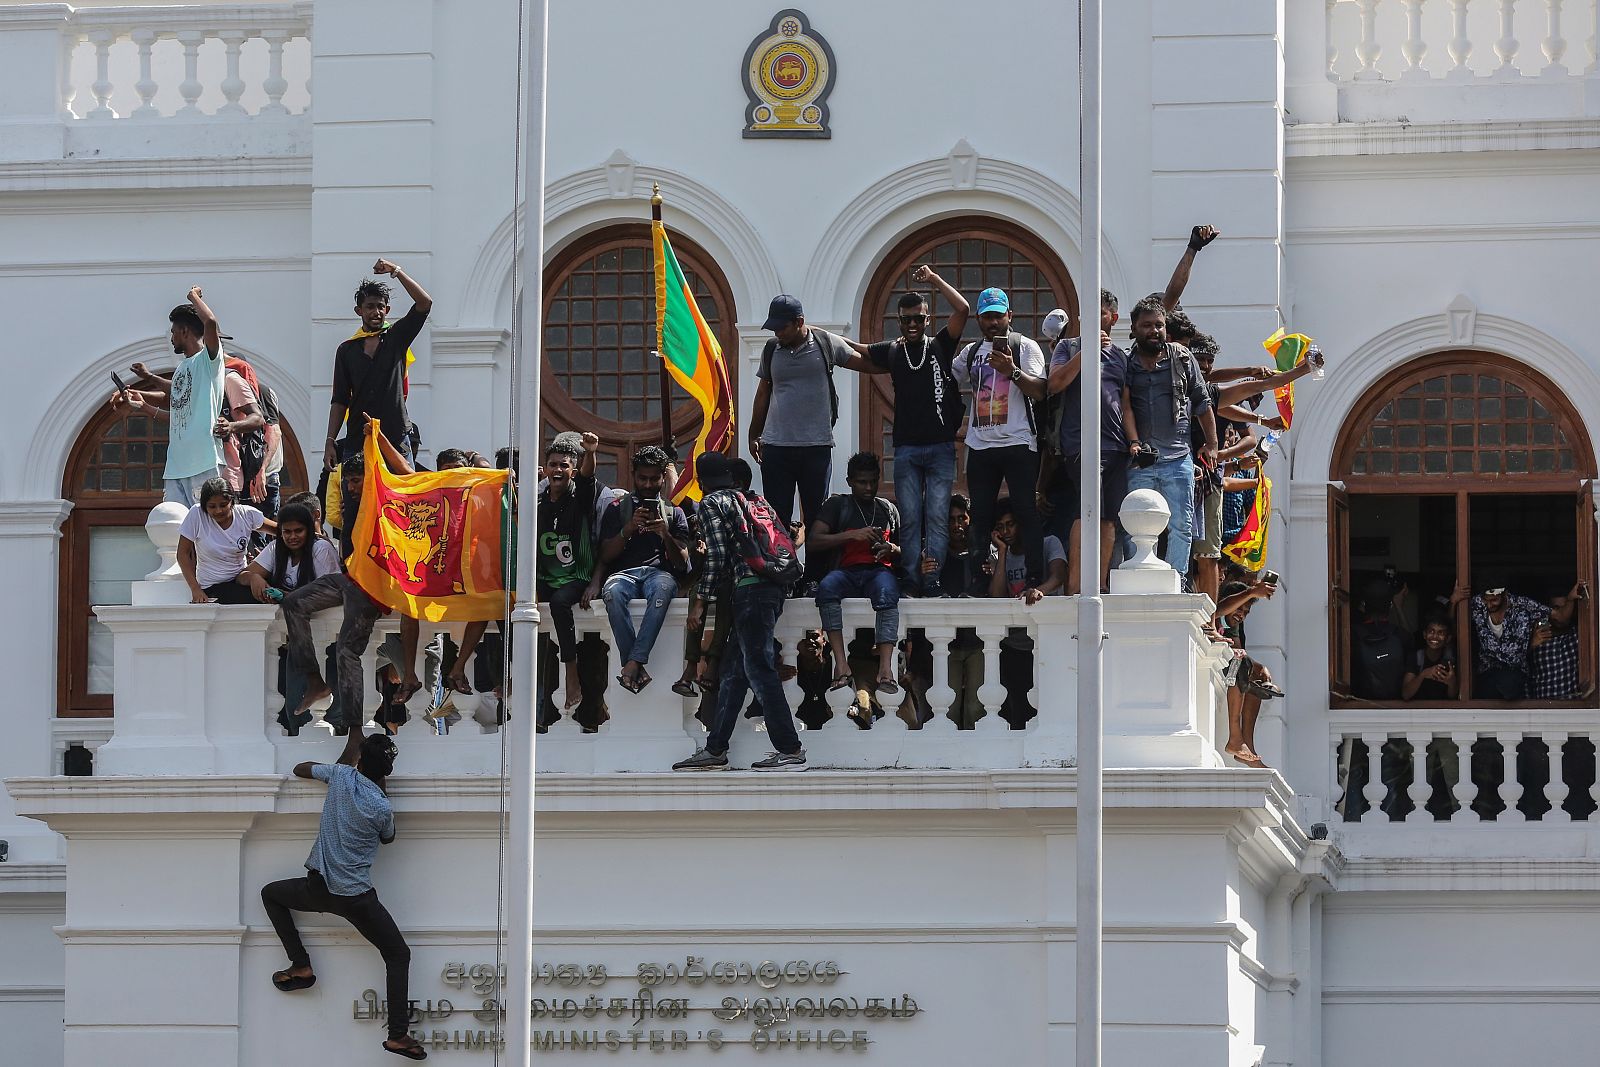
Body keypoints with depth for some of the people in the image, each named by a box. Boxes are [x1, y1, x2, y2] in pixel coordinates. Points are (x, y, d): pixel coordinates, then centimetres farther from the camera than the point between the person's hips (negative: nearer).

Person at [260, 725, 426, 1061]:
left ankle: (300, 966, 22)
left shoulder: (341, 775, -7)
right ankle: (398, 1035, -1)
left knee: (270, 893, 31)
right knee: (399, 956, 9)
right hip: (357, 898, -2)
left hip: (317, 889, 2)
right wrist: (384, 790, 12)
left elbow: (301, 769, 15)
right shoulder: (382, 808, -13)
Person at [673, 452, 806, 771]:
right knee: (733, 670, 12)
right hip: (774, 587, 8)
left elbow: (717, 556, -7)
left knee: (759, 668, -8)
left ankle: (791, 751, -13)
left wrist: (700, 601, -3)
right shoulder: (755, 500, 23)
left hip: (750, 587, -8)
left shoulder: (711, 504, 1)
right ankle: (715, 750, 13)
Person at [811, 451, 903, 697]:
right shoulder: (837, 505, 15)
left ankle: (885, 668, -51)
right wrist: (852, 535, -8)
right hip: (846, 571, -1)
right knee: (827, 586, -37)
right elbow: (814, 541, 2)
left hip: (879, 570, 1)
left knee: (887, 592, -37)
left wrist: (892, 549, -1)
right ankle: (841, 665, -45)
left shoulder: (888, 509, 23)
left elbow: (905, 551, 23)